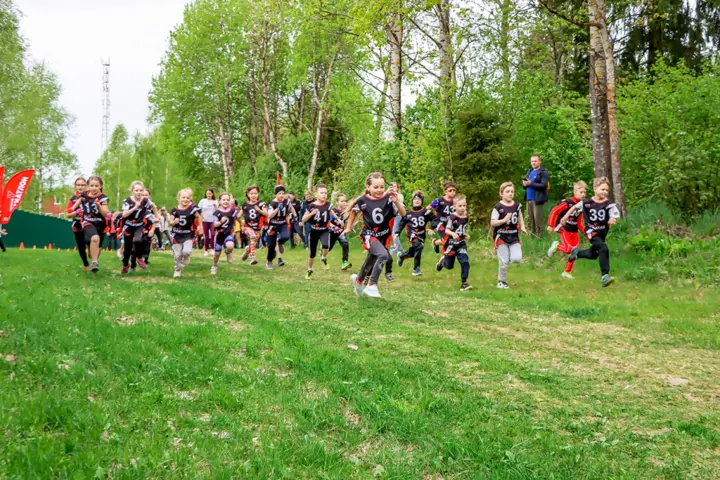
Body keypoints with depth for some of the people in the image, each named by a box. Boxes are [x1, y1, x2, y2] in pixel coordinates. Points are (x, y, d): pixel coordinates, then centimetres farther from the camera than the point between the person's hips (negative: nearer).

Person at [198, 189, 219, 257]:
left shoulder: (215, 202, 2)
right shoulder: (203, 201, 2)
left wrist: (215, 207, -16)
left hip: (213, 220, -1)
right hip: (205, 220, 1)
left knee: (213, 234, -15)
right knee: (206, 236, 4)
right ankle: (206, 250, 13)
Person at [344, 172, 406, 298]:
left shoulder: (388, 198, -16)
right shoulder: (363, 200, -14)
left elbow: (403, 213, -22)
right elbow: (354, 211, 6)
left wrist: (396, 201, -38)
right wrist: (348, 227, 14)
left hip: (384, 236, 3)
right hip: (369, 235, -3)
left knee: (371, 262, 22)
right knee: (383, 255, -29)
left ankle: (358, 280, 52)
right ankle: (372, 286, -18)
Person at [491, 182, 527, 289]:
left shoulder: (517, 206, 5)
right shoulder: (498, 207, -10)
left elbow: (520, 217, 21)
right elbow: (492, 223, -10)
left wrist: (522, 227, 4)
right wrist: (504, 220, -22)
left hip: (514, 236, 4)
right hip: (501, 236, -4)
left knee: (517, 258, -13)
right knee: (503, 262, -3)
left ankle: (507, 257, 20)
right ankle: (502, 282, 15)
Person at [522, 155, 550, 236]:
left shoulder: (544, 172, -6)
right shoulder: (529, 172, 18)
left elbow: (544, 185, -17)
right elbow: (525, 185, 20)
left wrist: (530, 183, -21)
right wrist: (525, 184, -5)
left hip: (537, 199, -7)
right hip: (529, 199, 7)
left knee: (537, 220, -4)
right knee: (530, 220, 12)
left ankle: (538, 236, 3)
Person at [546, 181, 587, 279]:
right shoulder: (568, 202, -14)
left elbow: (579, 223, 13)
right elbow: (554, 212, -14)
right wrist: (550, 225, -17)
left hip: (574, 231, 7)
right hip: (564, 229, -7)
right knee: (569, 249, -21)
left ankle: (567, 272, 19)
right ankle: (556, 246, 10)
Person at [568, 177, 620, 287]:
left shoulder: (609, 204, -11)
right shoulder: (587, 202, -10)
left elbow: (615, 214, -26)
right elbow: (575, 207, 7)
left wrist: (613, 219, -49)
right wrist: (565, 217, 12)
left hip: (602, 232, 4)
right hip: (591, 231, -4)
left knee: (593, 255, 22)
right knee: (603, 249, -28)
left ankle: (577, 252, 54)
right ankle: (605, 276, -30)